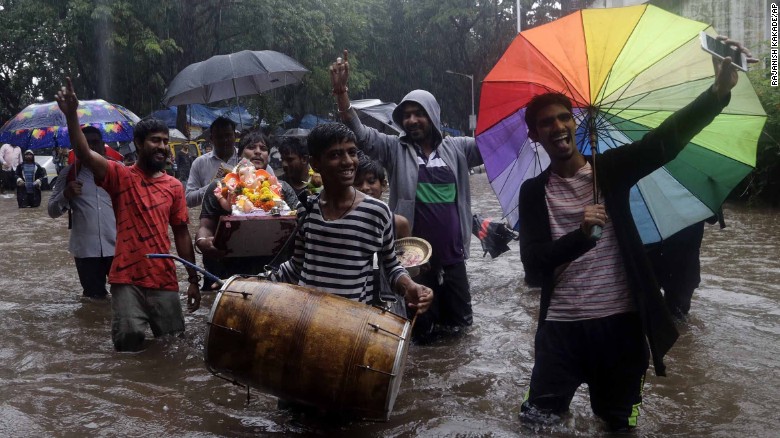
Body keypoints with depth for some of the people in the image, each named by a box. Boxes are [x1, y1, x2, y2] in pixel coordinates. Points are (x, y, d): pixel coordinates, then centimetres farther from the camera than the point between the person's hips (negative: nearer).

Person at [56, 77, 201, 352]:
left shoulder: (174, 186, 8)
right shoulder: (120, 177, -1)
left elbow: (181, 234, 11)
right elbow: (85, 155, -19)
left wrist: (193, 280, 10)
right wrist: (71, 115, -34)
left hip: (165, 280, 3)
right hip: (127, 279, -3)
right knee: (129, 347, -2)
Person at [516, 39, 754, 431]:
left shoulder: (609, 169, 0)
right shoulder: (533, 192, 0)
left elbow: (665, 141, -17)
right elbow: (533, 259, -10)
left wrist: (719, 90, -32)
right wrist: (581, 234, -29)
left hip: (621, 318, 0)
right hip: (562, 323, 0)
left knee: (619, 421, 14)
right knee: (538, 415, 5)